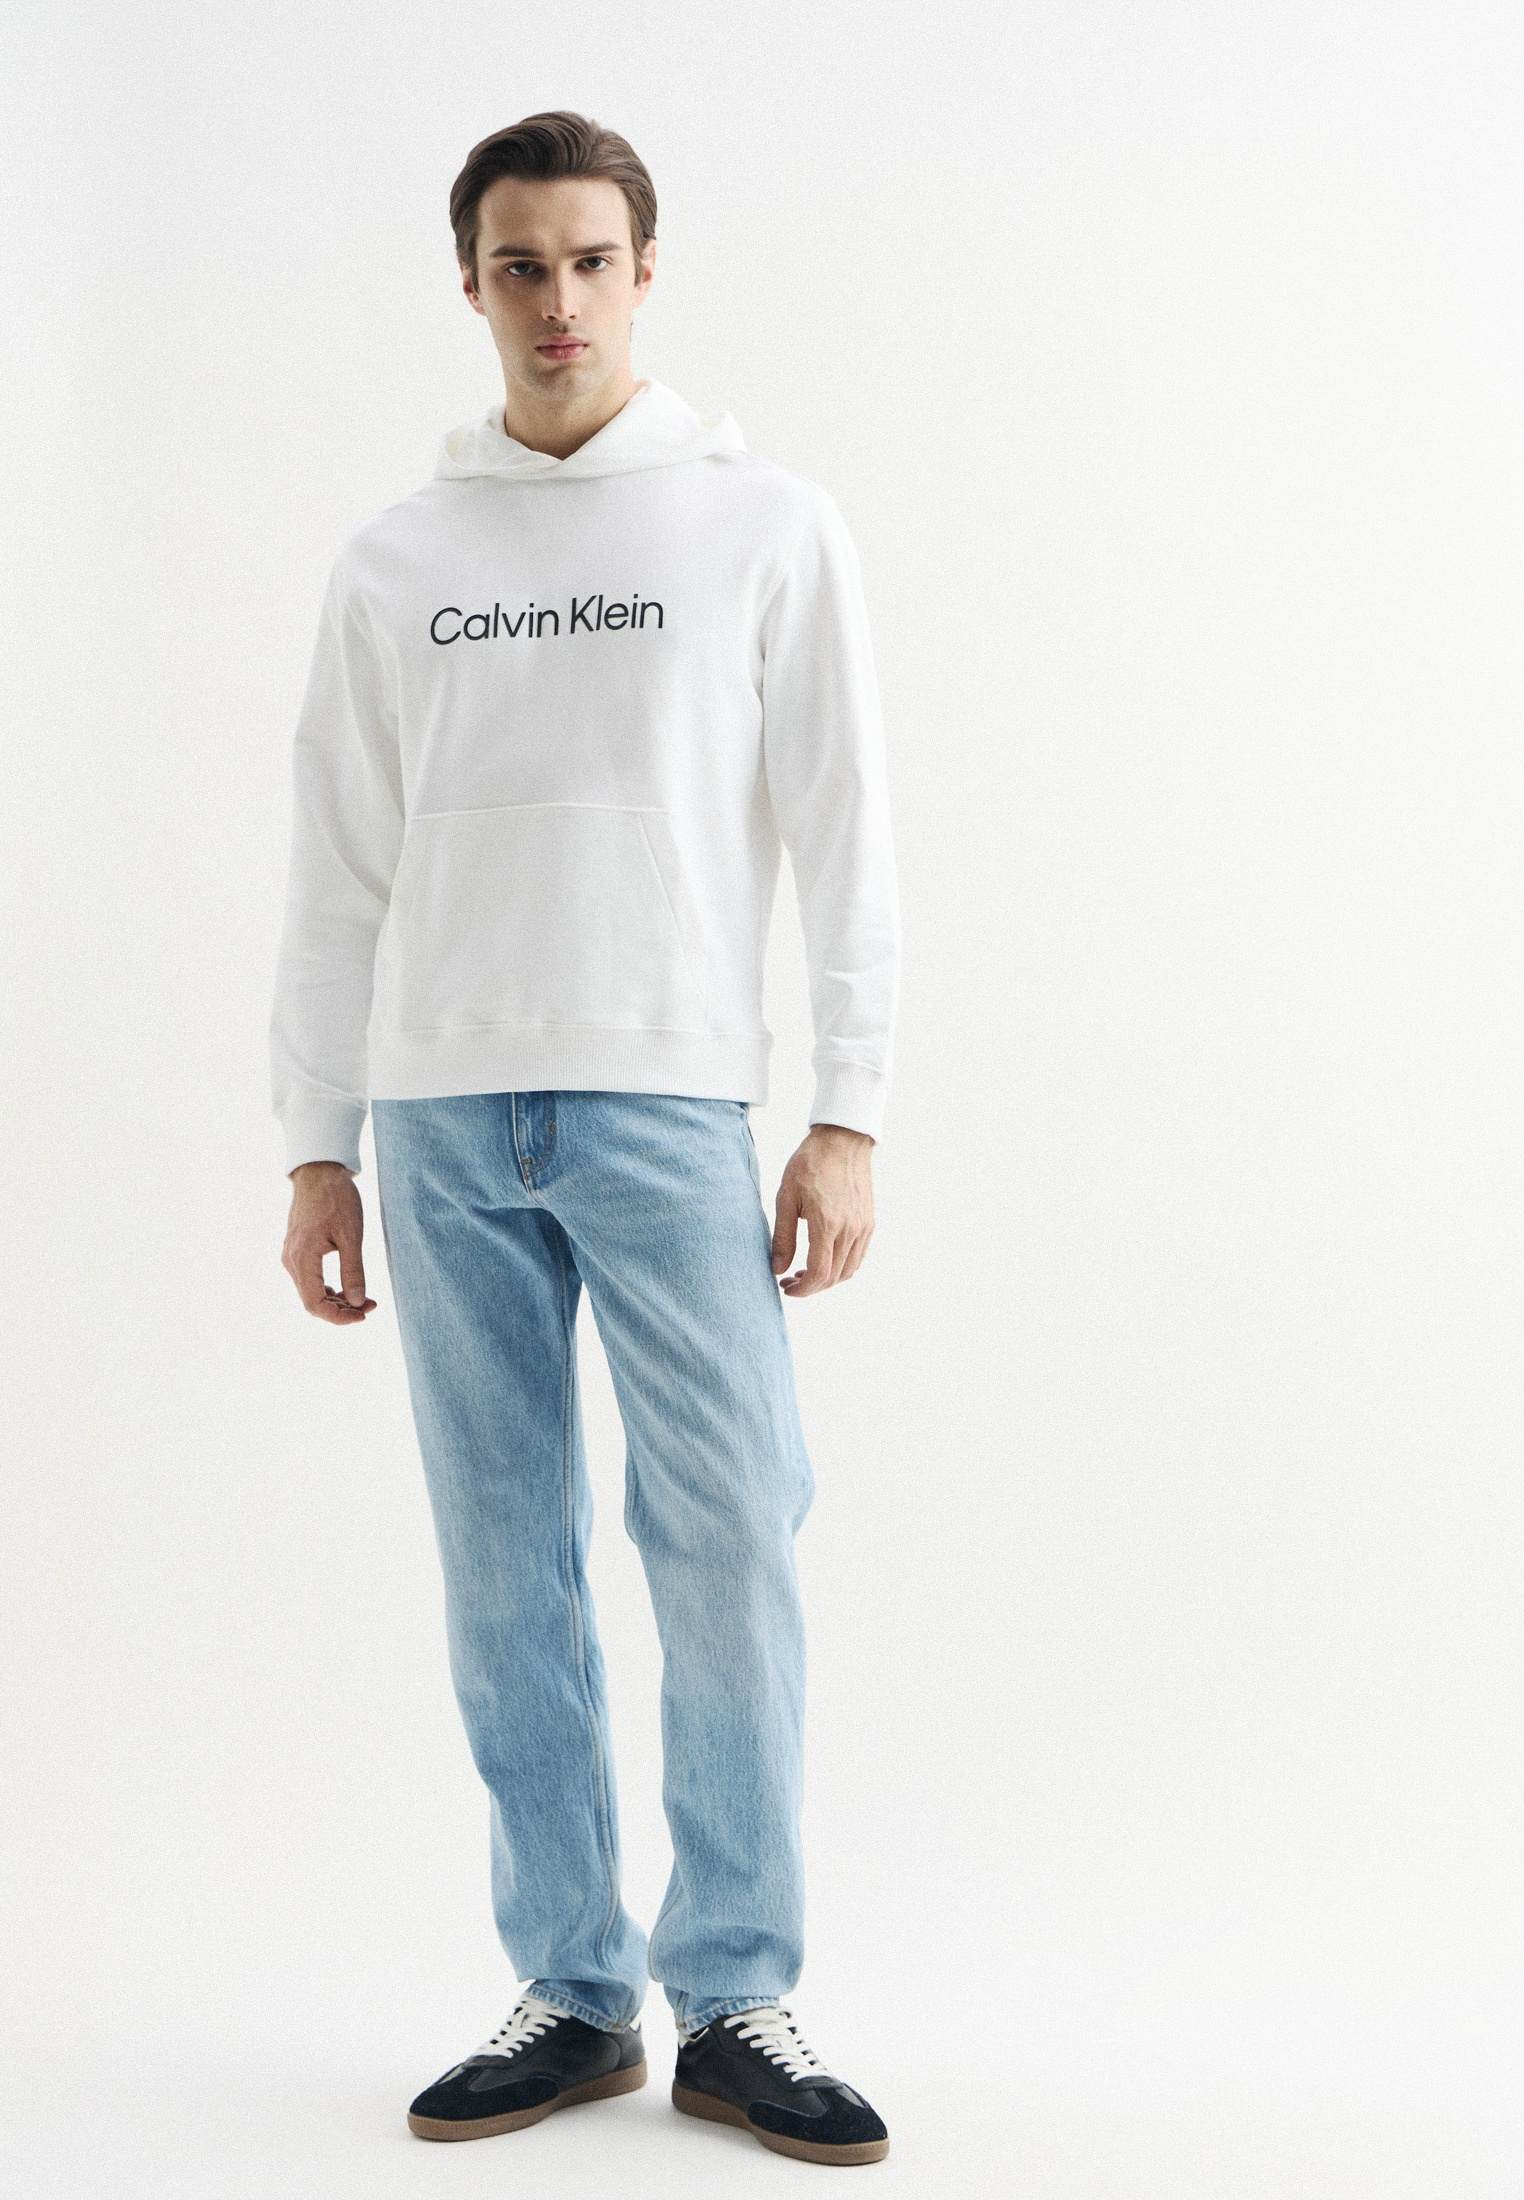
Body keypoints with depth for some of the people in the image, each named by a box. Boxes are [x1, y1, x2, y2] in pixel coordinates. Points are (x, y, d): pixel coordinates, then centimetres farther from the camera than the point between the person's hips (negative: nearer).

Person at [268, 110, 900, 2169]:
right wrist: (316, 1142, 8)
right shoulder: (396, 563, 13)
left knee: (728, 1538, -7)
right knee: (506, 1568, 4)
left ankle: (738, 1998, 4)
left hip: (672, 1099, -2)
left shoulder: (767, 528, 6)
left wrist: (846, 1115, -6)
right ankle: (572, 1990, 13)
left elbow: (844, 838, 2)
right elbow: (340, 873, 14)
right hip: (443, 1111, 3)